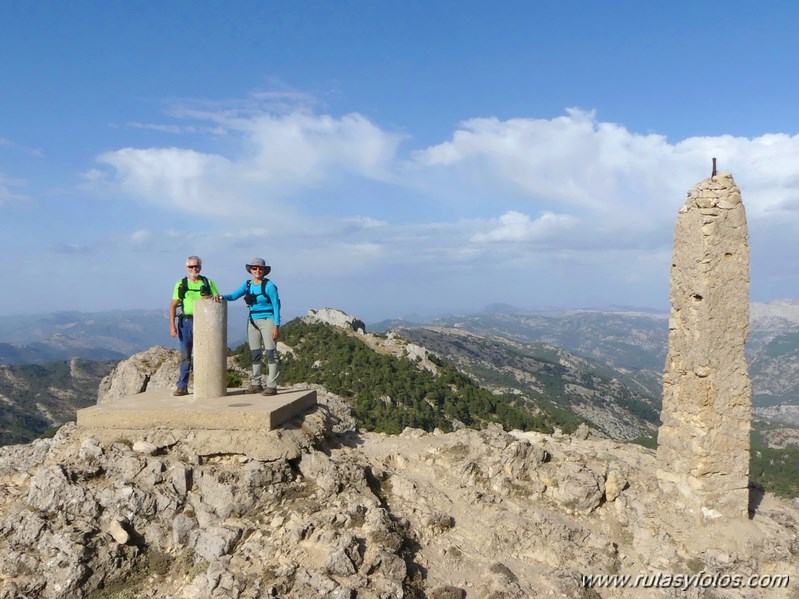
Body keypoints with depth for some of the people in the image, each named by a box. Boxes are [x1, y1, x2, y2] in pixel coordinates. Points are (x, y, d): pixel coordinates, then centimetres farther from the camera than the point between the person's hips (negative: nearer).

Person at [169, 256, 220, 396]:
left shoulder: (208, 283, 7)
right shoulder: (181, 284, 7)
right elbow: (173, 306, 3)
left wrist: (211, 298, -16)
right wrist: (172, 325, -6)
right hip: (185, 322, 1)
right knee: (185, 356, 4)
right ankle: (182, 386, 9)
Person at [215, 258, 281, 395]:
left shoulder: (269, 285, -9)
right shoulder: (248, 284, 8)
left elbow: (276, 306, -9)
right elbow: (234, 296, 3)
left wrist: (276, 326, -15)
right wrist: (222, 296, -17)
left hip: (268, 321, -6)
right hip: (253, 321, 6)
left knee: (270, 353, -7)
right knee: (255, 354, 9)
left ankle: (271, 386, -8)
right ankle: (256, 384, 17)